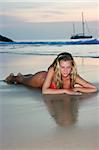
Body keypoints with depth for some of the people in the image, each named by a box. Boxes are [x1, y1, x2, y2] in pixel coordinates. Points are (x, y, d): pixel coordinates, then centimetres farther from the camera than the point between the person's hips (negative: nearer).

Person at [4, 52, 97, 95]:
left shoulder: (74, 77, -39)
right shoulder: (52, 71, -45)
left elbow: (94, 89, -37)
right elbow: (44, 91, -49)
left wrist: (76, 88, -45)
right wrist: (65, 90, -52)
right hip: (41, 78, -4)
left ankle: (21, 76, 69)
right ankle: (13, 77, 63)